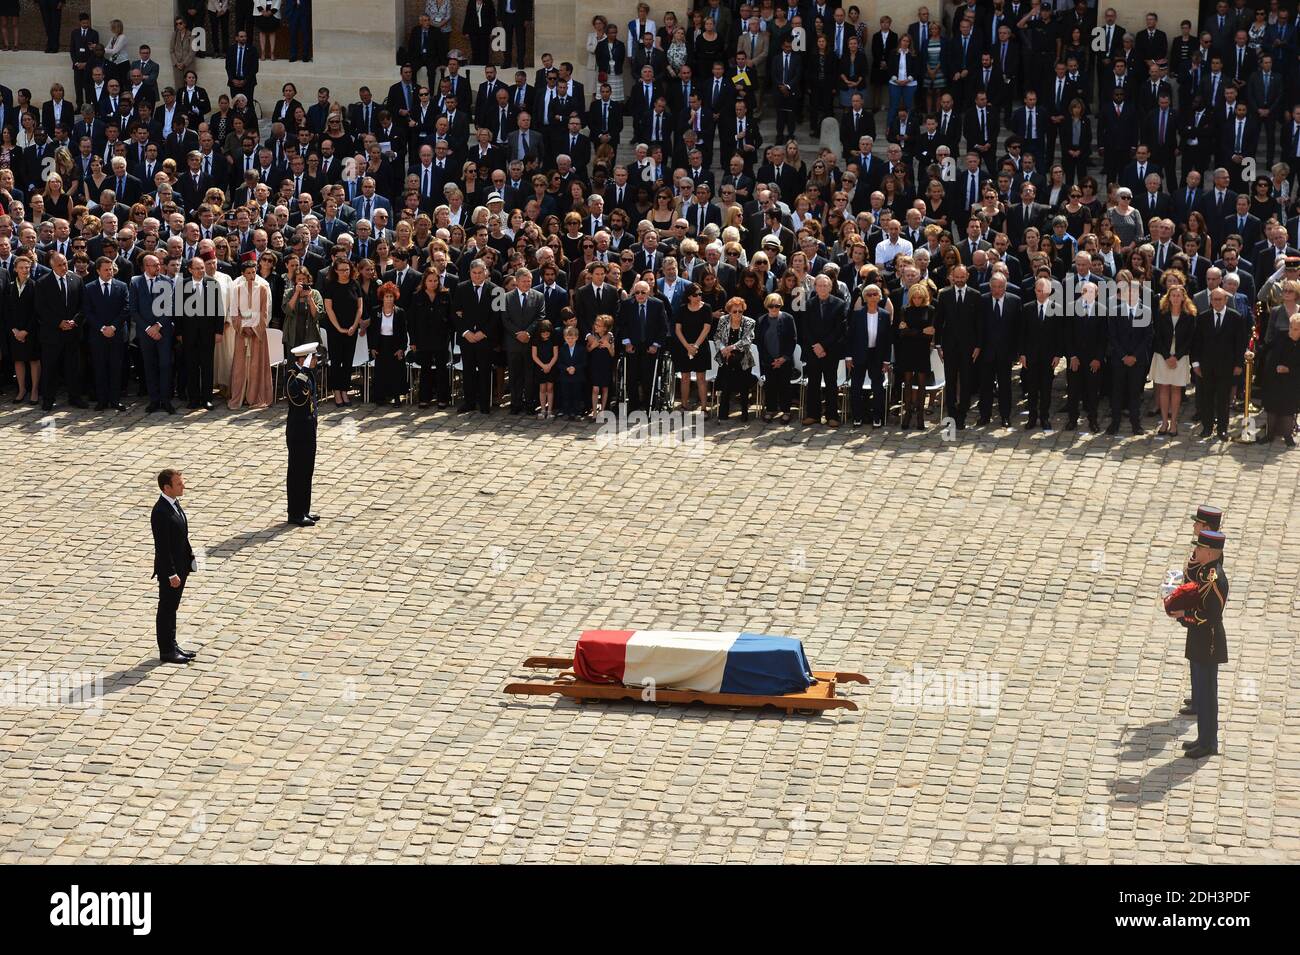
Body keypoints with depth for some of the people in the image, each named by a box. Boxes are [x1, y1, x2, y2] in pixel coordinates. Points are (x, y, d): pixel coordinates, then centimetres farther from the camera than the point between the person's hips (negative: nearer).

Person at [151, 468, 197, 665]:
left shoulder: (174, 503, 4)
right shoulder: (161, 512, -26)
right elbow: (162, 546, -24)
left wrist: (190, 558, 13)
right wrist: (171, 574, -22)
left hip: (181, 566, 9)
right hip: (169, 569, -9)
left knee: (173, 607, 20)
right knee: (166, 609, 5)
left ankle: (172, 644, 32)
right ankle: (166, 651, 16)